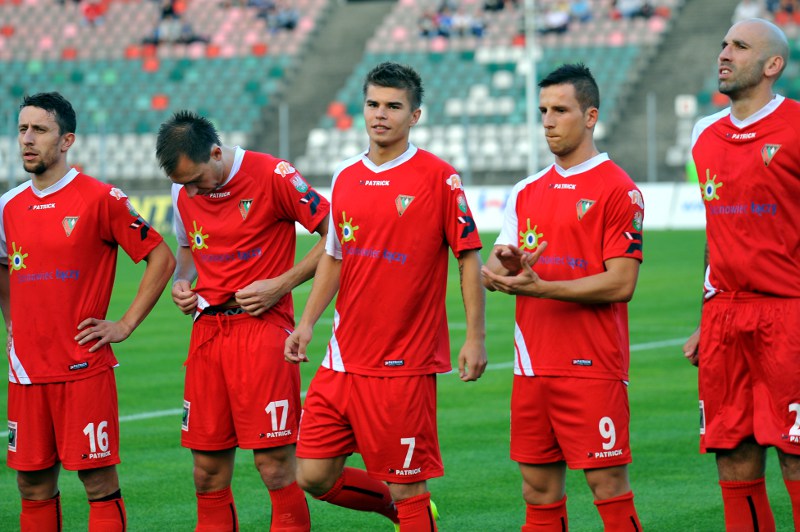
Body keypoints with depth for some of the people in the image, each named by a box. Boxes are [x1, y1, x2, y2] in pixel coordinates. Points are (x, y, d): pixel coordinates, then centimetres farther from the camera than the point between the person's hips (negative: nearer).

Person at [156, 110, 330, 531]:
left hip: (261, 326, -6)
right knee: (208, 474, 5)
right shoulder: (184, 191, 9)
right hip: (206, 331, 6)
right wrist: (181, 282, 7)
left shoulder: (272, 176, -10)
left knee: (275, 467, -9)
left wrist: (280, 284, -11)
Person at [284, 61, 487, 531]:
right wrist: (307, 322, 10)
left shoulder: (439, 178, -6)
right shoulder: (346, 179, 11)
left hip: (405, 364, -6)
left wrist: (476, 337, -10)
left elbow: (469, 258, -5)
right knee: (314, 476, 5)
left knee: (407, 488, -3)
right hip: (345, 359, 6)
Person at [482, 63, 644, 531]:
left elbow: (621, 283, -13)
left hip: (593, 367, -6)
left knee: (609, 486, -6)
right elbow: (494, 271, 13)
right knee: (540, 491, 7)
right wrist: (504, 268, -12)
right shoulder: (528, 192, 14)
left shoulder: (618, 190, -6)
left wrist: (541, 288, -20)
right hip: (533, 365, 6)